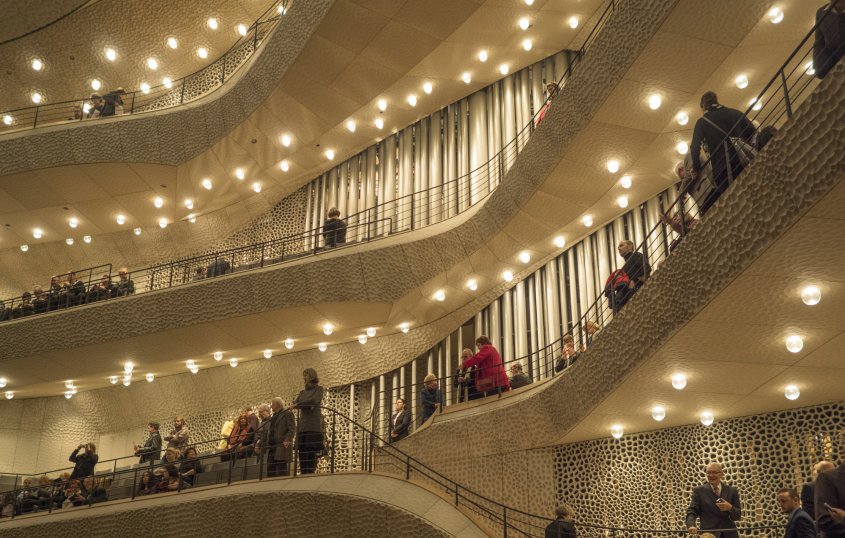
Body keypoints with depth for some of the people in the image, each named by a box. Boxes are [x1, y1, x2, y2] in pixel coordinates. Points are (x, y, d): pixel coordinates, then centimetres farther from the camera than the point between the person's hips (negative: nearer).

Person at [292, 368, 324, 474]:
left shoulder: (318, 389, 7)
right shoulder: (302, 392, 23)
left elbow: (314, 400, -10)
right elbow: (295, 403, 8)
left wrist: (298, 405, -7)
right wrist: (306, 405, -10)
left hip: (314, 426, -6)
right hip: (302, 425, 6)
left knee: (311, 452, -12)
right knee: (302, 453, -1)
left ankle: (310, 473, -15)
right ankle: (303, 474, -2)